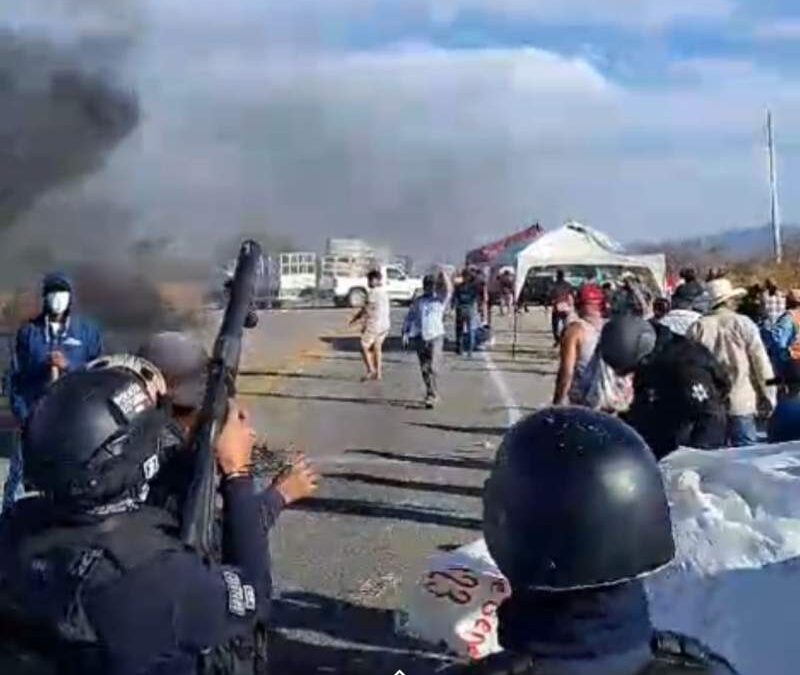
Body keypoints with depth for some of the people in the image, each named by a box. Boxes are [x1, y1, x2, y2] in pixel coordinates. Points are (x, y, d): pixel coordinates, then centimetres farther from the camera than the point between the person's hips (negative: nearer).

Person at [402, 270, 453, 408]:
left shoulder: (440, 300, 6)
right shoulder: (418, 302, 13)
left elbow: (448, 291, -13)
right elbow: (409, 317, 12)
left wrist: (444, 276, -24)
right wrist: (405, 333, 0)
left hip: (436, 336, -3)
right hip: (420, 337, 3)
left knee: (433, 368, -12)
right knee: (424, 369, 9)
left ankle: (432, 396, -10)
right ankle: (431, 393, 25)